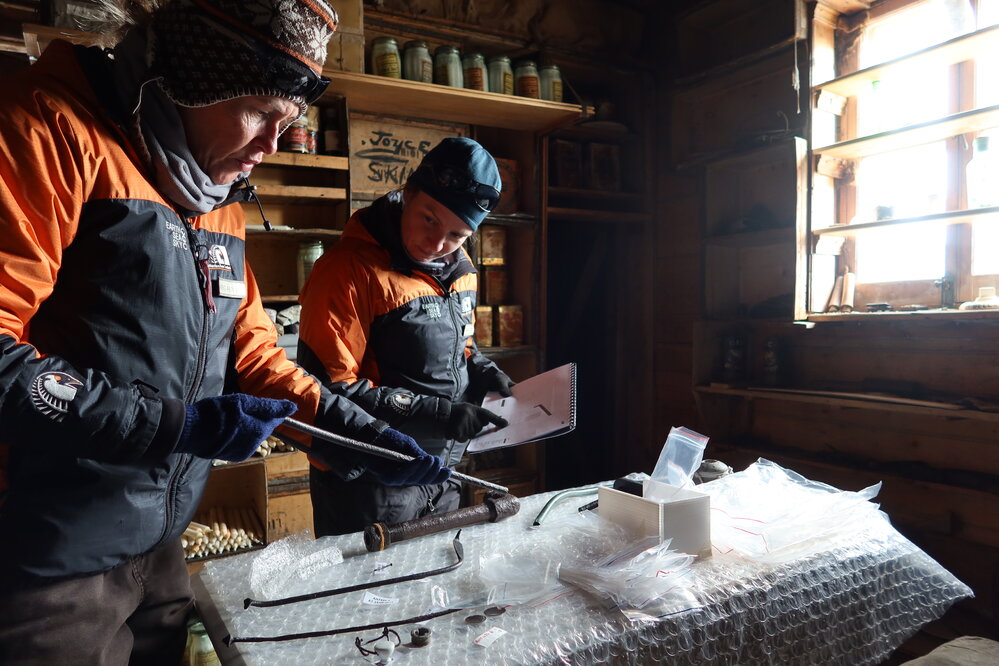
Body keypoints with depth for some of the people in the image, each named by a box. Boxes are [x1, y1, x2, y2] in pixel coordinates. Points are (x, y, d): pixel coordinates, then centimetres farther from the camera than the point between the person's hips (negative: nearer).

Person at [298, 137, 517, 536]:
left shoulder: (460, 269, 5)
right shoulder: (349, 269, -19)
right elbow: (330, 389, -22)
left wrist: (482, 372, -1)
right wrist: (438, 414, -23)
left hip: (442, 476, 8)